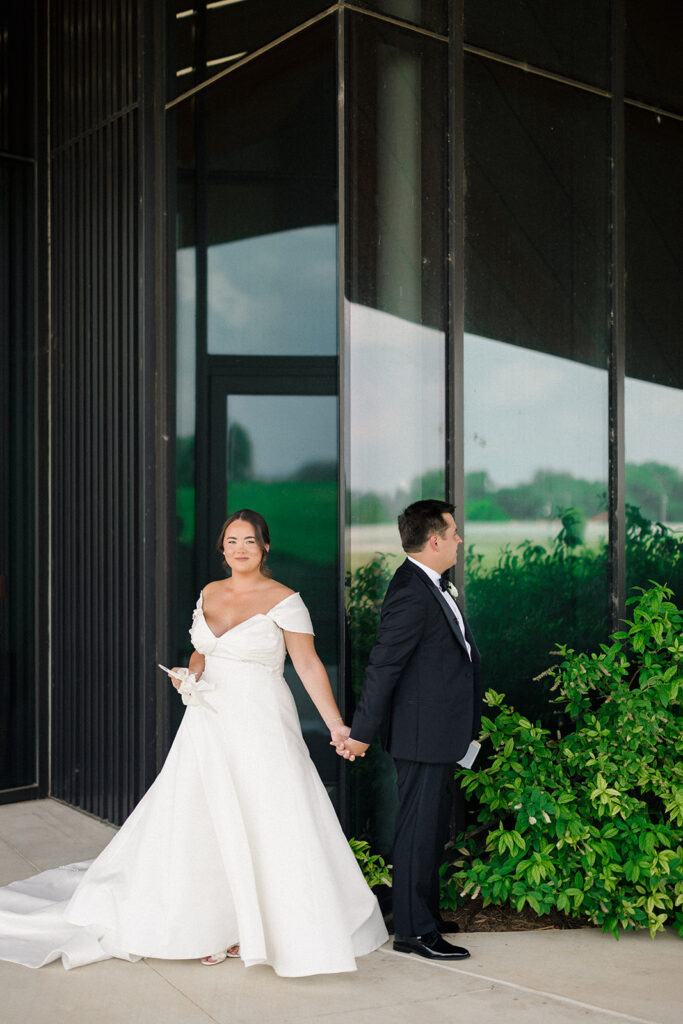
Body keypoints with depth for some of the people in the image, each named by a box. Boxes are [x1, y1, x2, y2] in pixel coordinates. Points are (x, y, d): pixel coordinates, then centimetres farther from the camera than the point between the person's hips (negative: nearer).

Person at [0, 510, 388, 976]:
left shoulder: (284, 601, -8)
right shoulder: (210, 593, 9)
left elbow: (309, 665, -10)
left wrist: (337, 725, -16)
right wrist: (190, 677, 0)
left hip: (261, 725, -5)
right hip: (210, 723, 5)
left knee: (265, 826, -3)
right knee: (204, 823, 5)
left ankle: (255, 930, 11)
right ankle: (212, 928, 17)